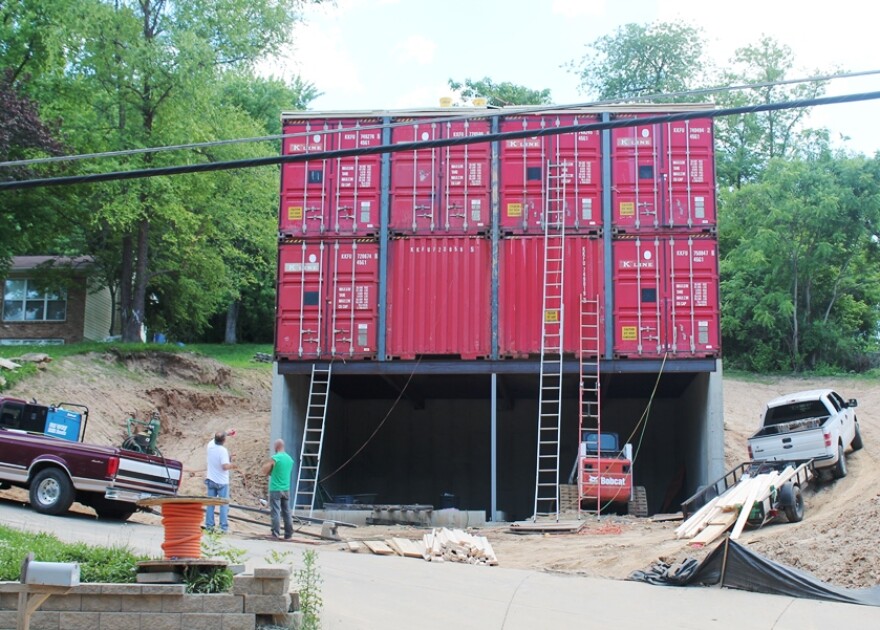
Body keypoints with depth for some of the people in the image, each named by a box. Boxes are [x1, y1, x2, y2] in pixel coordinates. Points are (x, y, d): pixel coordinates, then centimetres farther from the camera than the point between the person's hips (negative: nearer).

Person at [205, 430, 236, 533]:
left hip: (211, 480, 6)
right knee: (224, 505, 1)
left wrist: (226, 433, 30)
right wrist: (232, 466, -6)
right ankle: (224, 527, -2)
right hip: (222, 481, -6)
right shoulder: (223, 450, -20)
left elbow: (216, 438, 21)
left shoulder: (210, 445, -2)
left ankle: (209, 525, 11)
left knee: (210, 504, 11)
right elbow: (225, 466, -25)